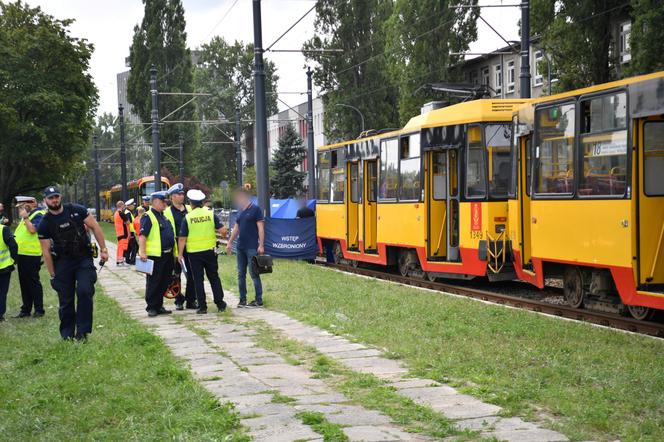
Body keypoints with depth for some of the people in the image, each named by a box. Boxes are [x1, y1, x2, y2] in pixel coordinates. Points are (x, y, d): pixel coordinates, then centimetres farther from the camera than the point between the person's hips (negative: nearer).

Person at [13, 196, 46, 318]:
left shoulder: (38, 215, -10)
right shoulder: (27, 216, 19)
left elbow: (32, 229, -24)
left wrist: (25, 217, -17)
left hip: (31, 255, -9)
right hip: (22, 254, 9)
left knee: (33, 283, -4)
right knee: (24, 283, 12)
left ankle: (39, 310, 3)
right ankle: (25, 309, 19)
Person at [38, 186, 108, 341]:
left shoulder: (77, 211, -4)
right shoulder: (45, 224, -3)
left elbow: (95, 227, 0)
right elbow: (46, 251, -1)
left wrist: (103, 249, -5)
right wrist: (53, 275, -2)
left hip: (84, 259, -1)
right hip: (63, 262, 1)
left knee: (85, 291, -17)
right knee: (66, 300, 3)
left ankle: (82, 331, -9)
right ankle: (67, 334, 17)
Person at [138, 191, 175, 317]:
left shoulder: (165, 216, 18)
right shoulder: (148, 217, -9)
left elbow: (172, 234, 26)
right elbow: (142, 236, -17)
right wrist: (142, 252, -25)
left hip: (167, 255, 8)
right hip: (154, 256, -8)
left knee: (164, 283, 12)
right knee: (153, 283, -2)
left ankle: (159, 306, 21)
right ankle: (151, 307, 5)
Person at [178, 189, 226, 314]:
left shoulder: (187, 218, -6)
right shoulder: (211, 214, -3)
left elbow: (182, 238, -6)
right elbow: (222, 230, -7)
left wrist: (180, 254, 1)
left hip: (194, 252, -2)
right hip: (210, 251, 2)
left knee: (197, 279, 5)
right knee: (214, 277, 13)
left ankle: (202, 306, 4)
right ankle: (220, 304, 14)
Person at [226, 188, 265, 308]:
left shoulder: (255, 209, -6)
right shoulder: (240, 212, 15)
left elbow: (261, 228, -10)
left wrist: (261, 245, -15)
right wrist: (230, 243, 19)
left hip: (252, 248, -7)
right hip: (240, 247, 7)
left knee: (254, 274, -5)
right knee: (241, 274, 8)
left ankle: (259, 300, 1)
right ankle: (242, 299, 14)